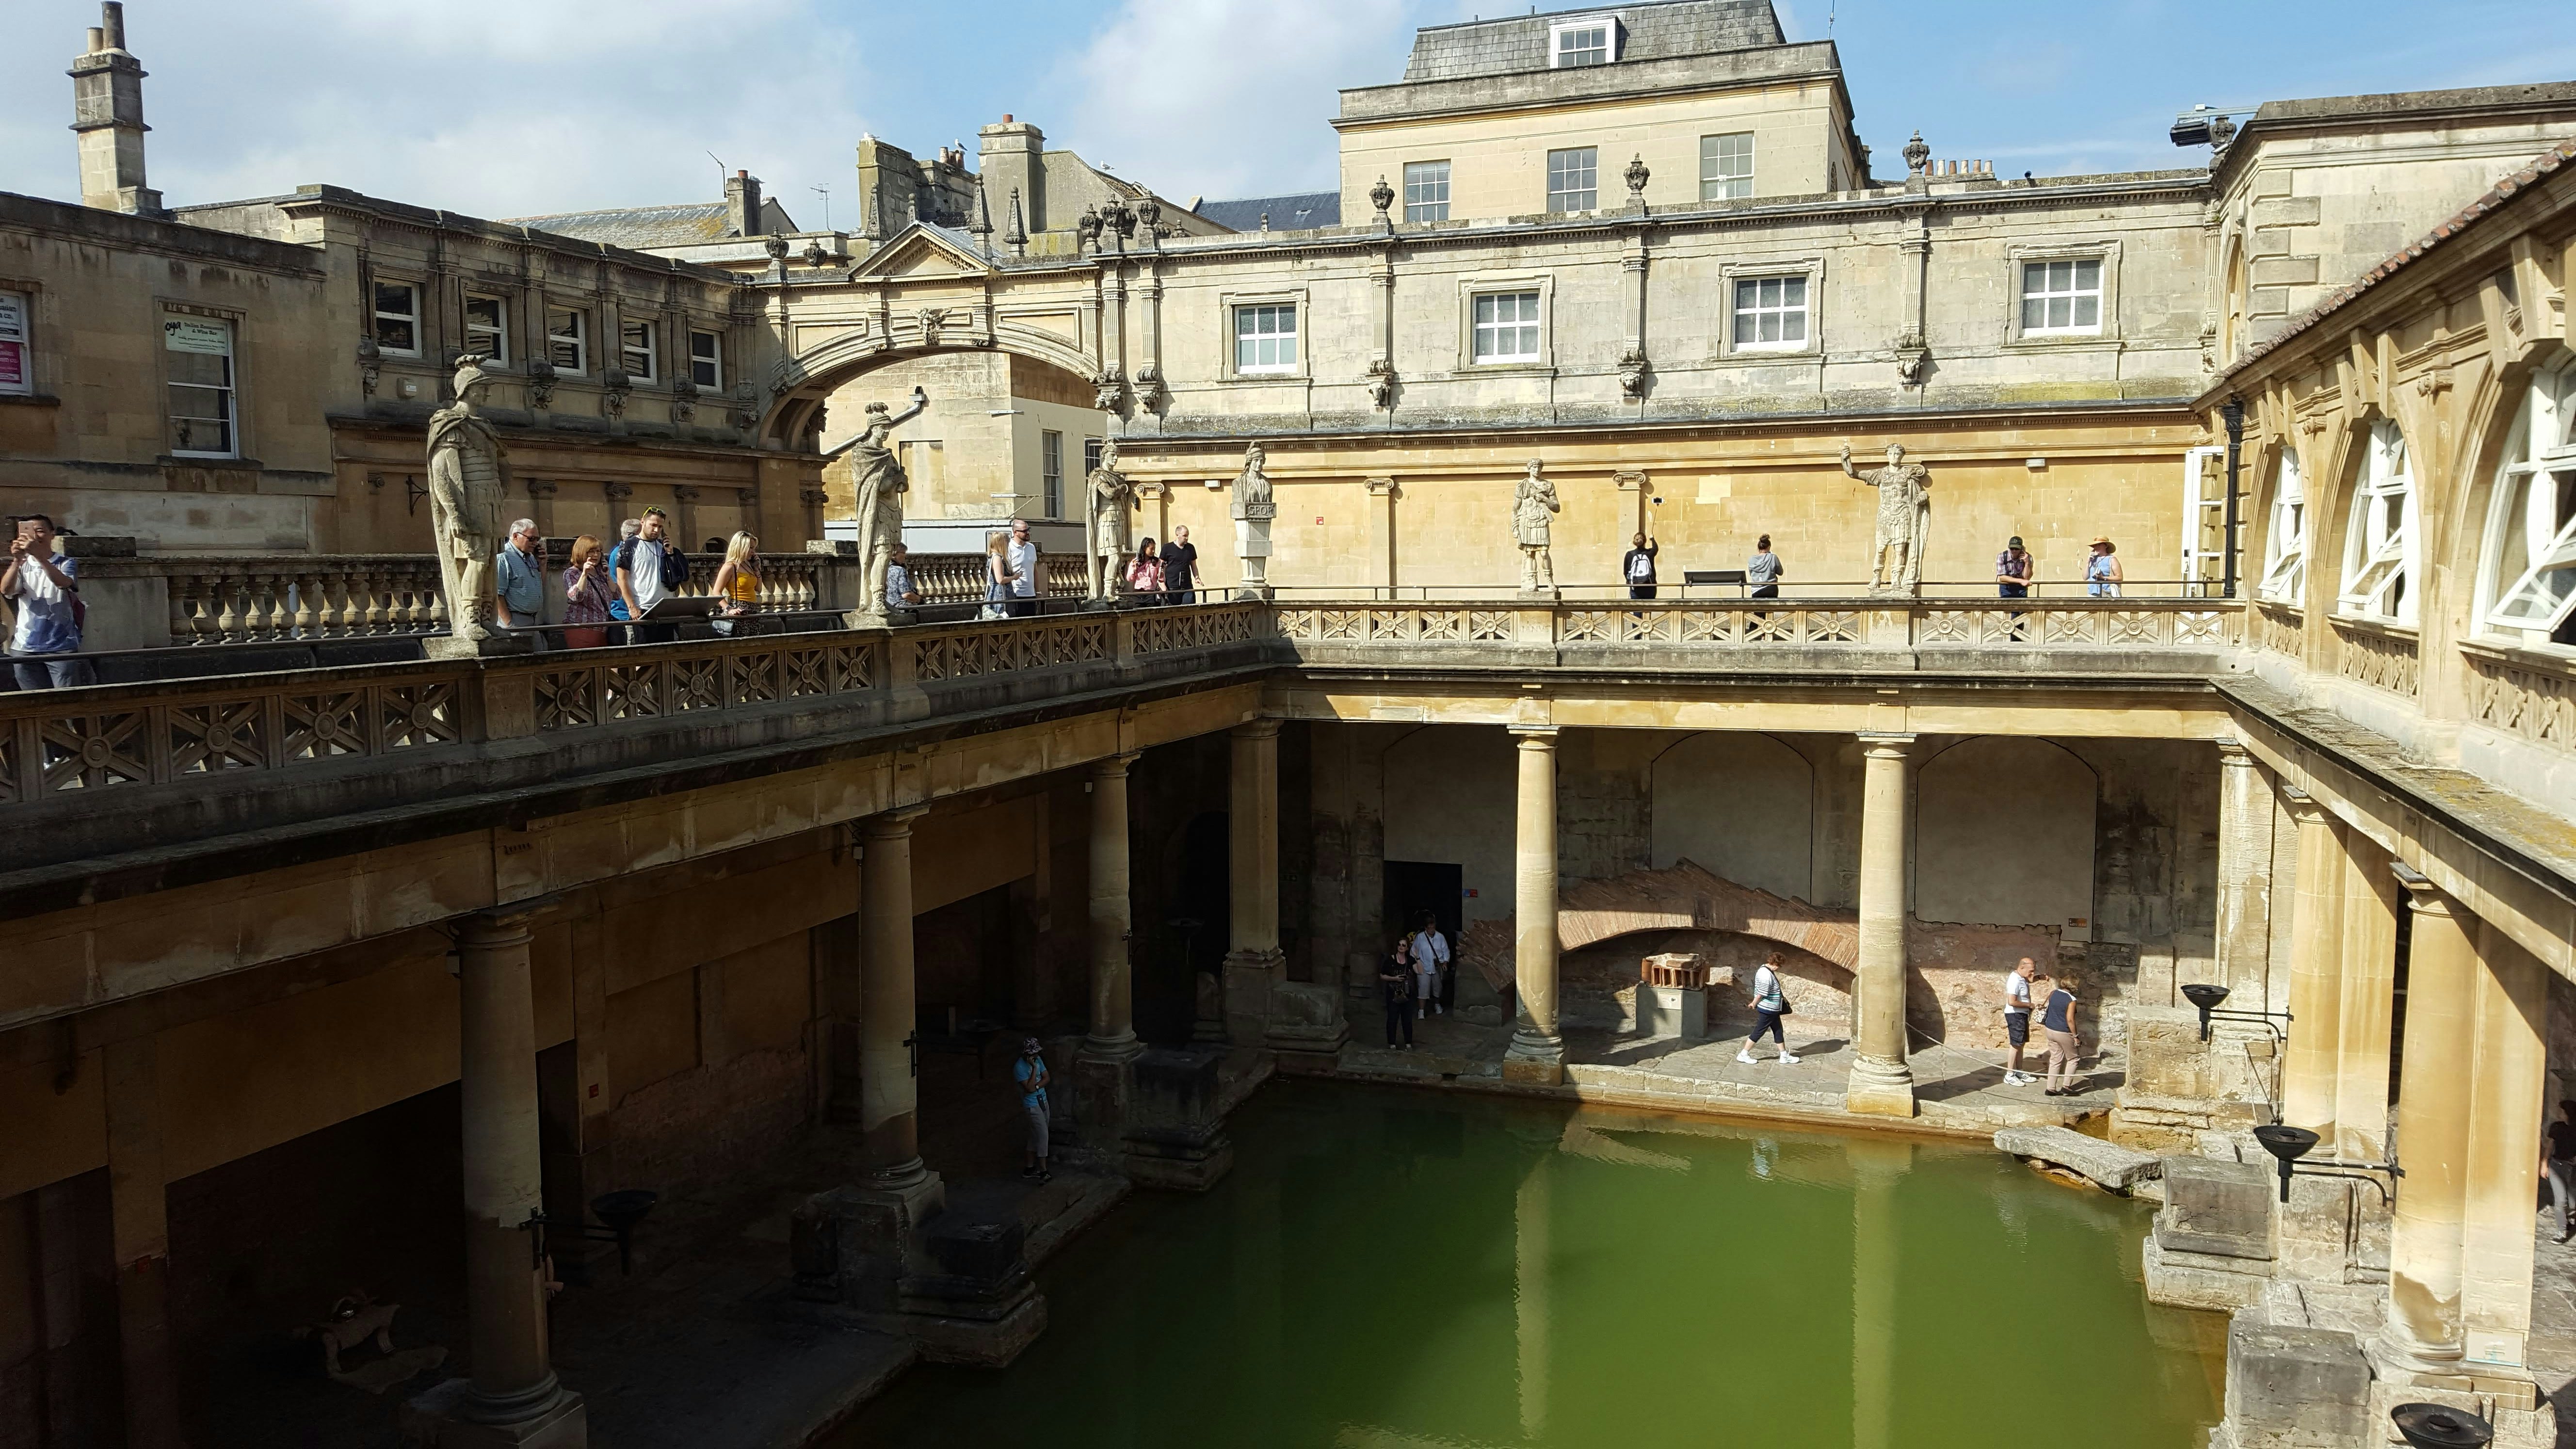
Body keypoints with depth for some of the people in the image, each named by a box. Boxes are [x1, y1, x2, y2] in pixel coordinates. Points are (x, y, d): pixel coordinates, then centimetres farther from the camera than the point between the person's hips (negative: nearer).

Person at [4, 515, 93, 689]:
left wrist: (39, 556, -35)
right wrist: (16, 561, -25)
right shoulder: (21, 566, 10)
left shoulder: (67, 563, 3)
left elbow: (63, 582, -21)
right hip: (25, 648, 3)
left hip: (62, 647, -3)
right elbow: (6, 591, -9)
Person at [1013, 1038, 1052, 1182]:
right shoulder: (1019, 1067, -22)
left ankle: (1030, 1168, 22)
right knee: (1043, 1136, -8)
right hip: (1032, 1105, -8)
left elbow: (1046, 1078, 3)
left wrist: (1036, 1086, -15)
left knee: (1035, 1136, 13)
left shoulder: (1038, 1059, 2)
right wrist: (1034, 1068, -28)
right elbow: (1030, 1088, -25)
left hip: (1043, 1101, 8)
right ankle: (1043, 1172, -1)